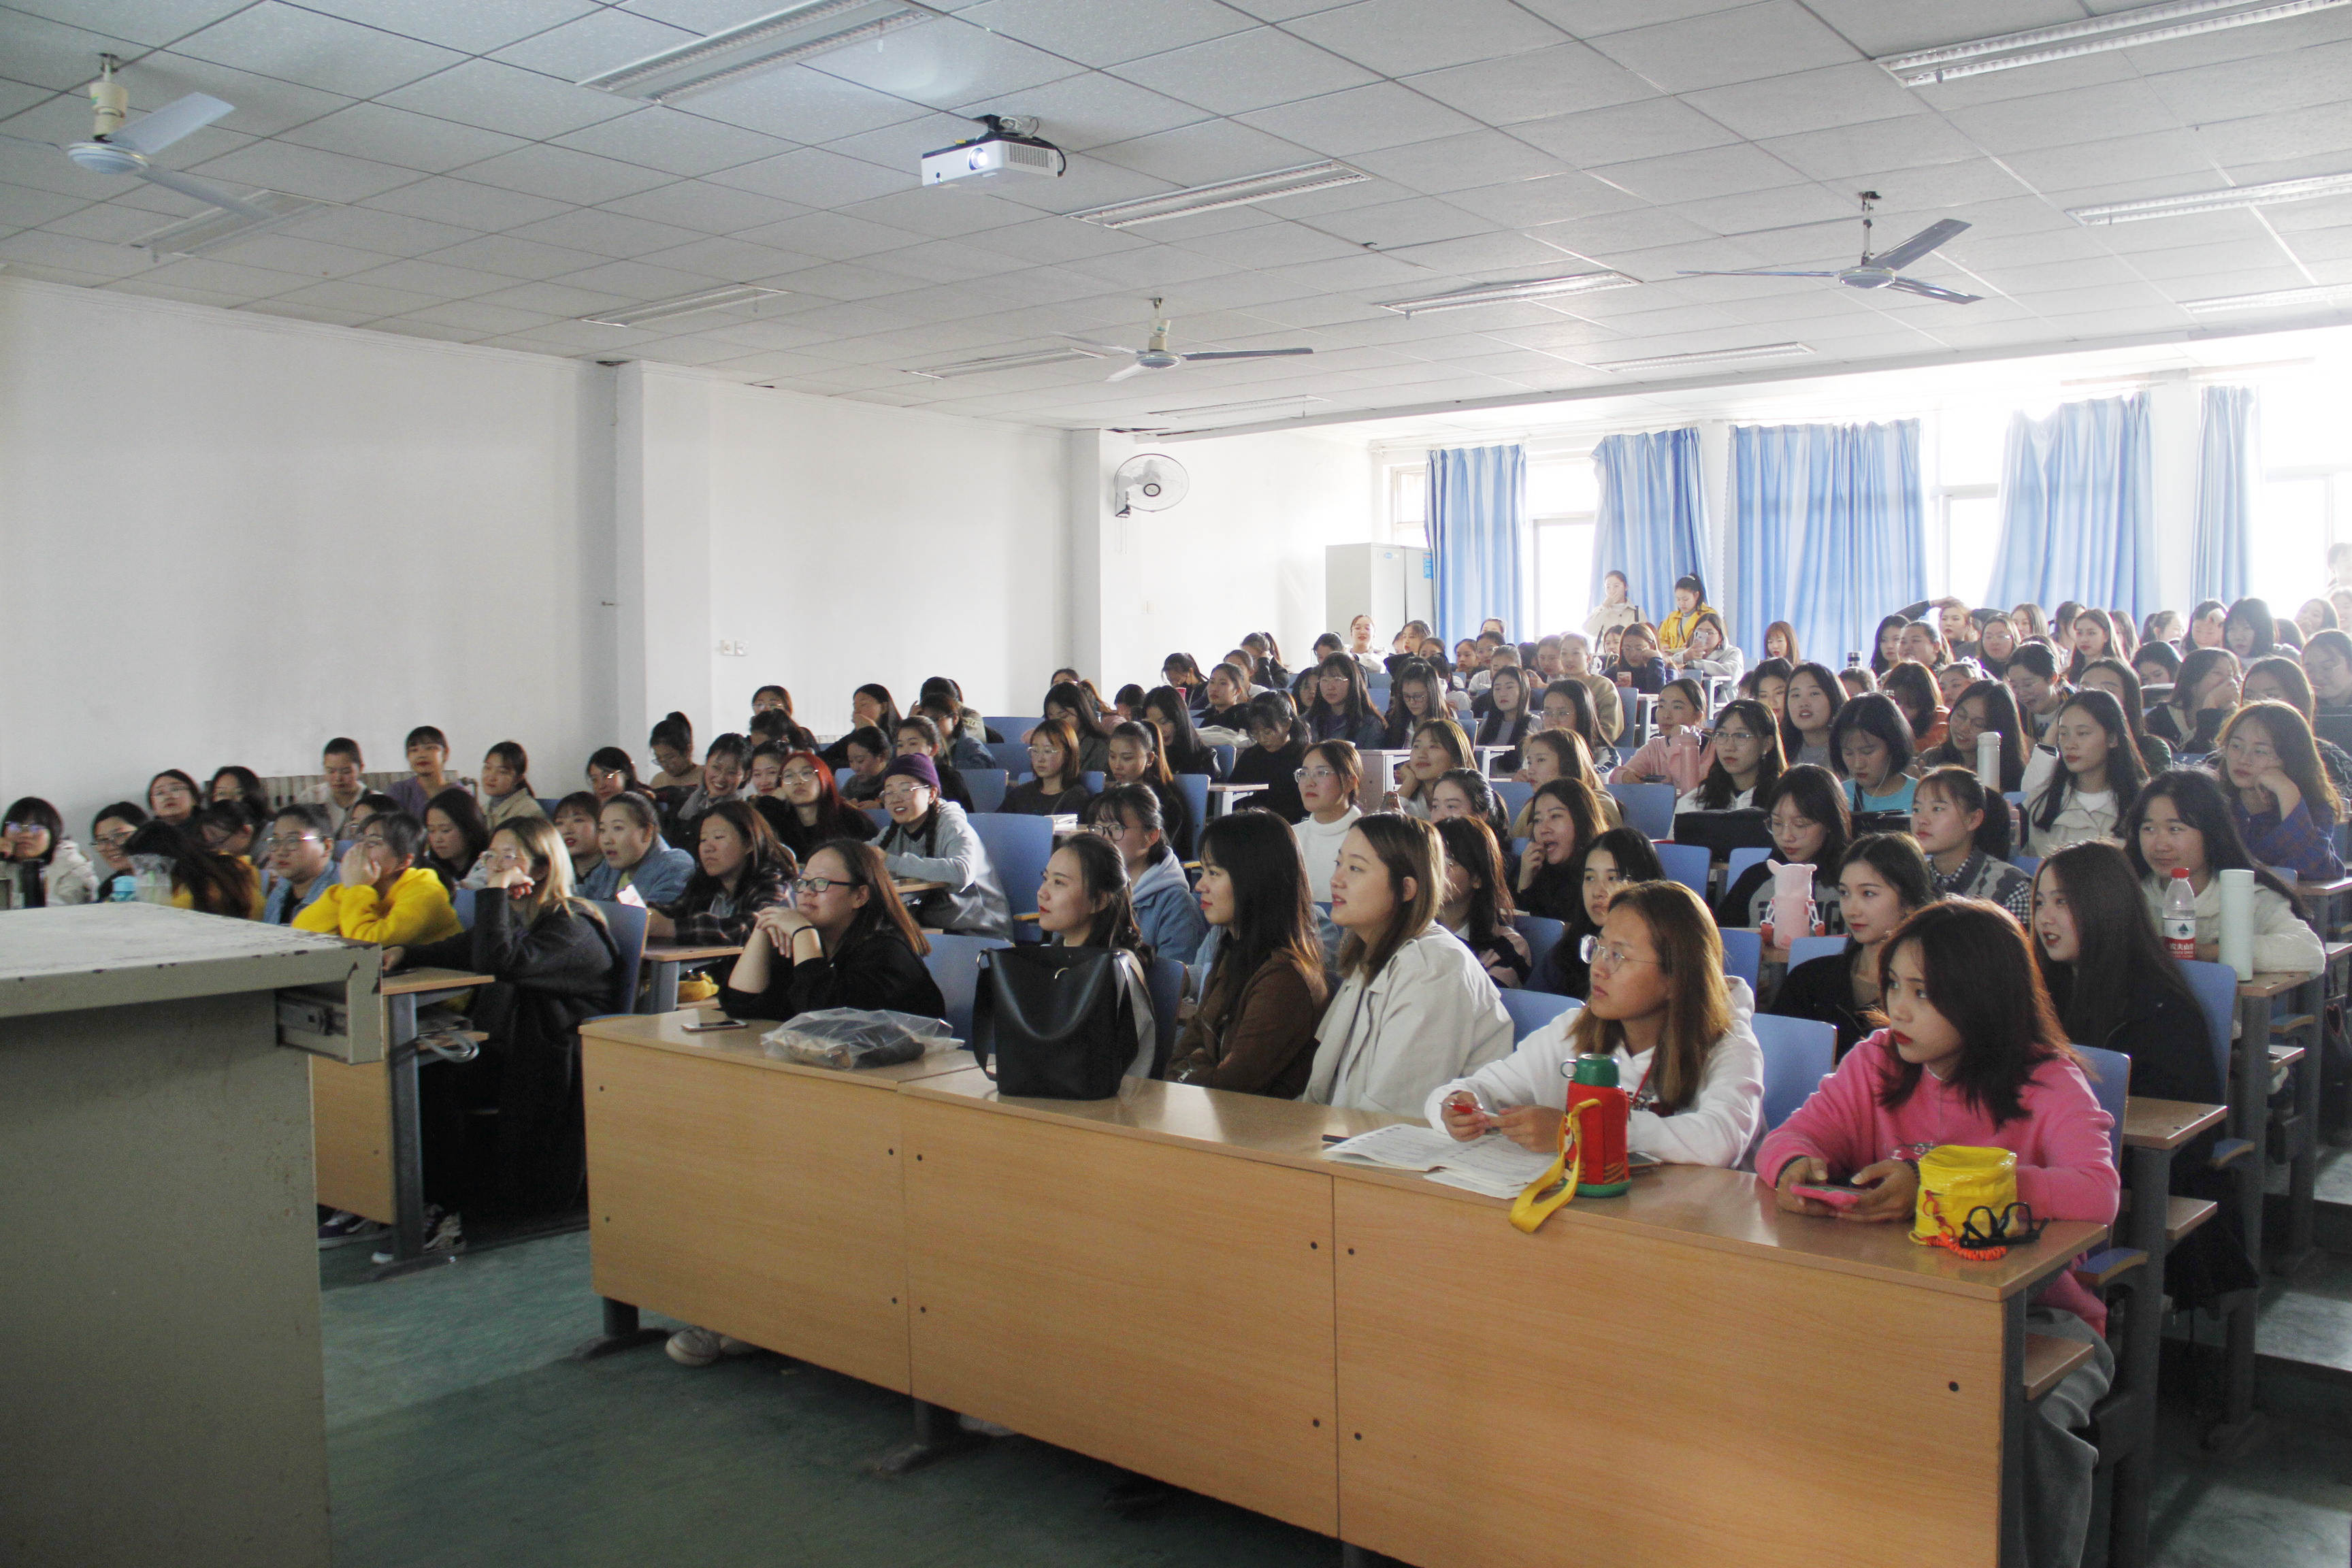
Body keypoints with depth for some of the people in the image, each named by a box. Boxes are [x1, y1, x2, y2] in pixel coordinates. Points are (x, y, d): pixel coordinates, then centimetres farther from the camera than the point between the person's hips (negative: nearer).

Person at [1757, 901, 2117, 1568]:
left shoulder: (2049, 1084, -8)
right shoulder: (1877, 1064, 6)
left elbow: (2098, 1193, -25)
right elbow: (1792, 1135, 0)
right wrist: (1796, 1167, -27)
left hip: (2032, 1313, -3)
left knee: (2028, 1420, -32)